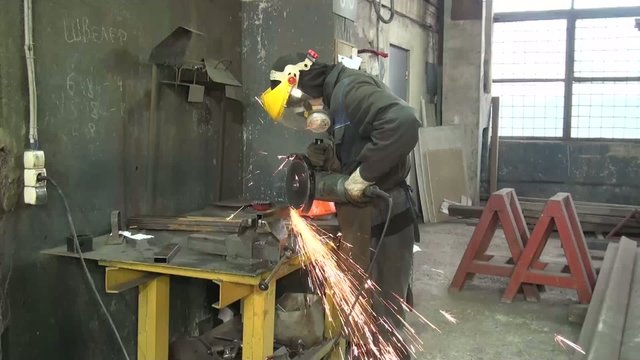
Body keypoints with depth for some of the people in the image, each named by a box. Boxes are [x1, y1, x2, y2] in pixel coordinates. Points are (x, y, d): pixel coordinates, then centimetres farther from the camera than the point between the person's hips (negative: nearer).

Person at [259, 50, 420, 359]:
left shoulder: (350, 90, -16)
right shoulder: (335, 99, 15)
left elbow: (403, 123, -33)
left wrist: (363, 174, -27)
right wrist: (328, 160, 4)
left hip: (384, 222, -10)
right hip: (365, 223, 10)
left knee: (383, 318, 2)